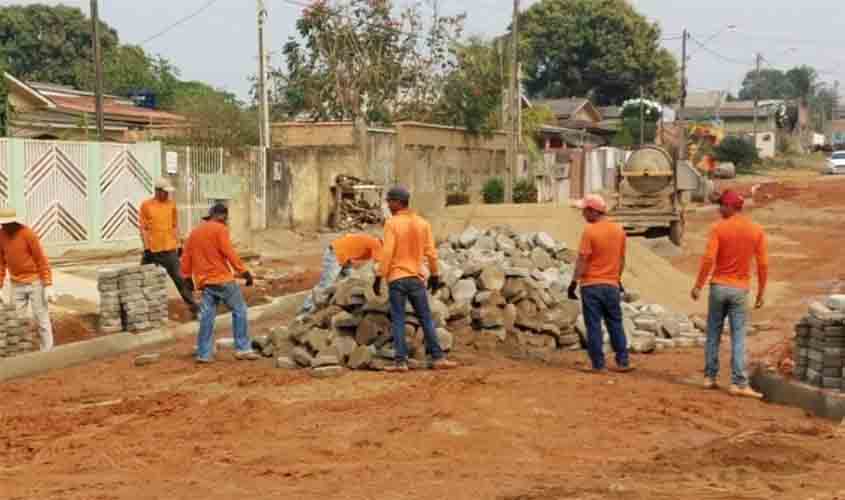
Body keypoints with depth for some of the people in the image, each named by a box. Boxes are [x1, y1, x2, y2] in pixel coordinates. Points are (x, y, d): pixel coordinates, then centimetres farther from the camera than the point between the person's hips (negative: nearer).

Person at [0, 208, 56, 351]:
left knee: (42, 320, 2)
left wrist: (48, 287, -18)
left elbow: (42, 261, -16)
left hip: (36, 282, -5)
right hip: (17, 285, 5)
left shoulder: (29, 234, -19)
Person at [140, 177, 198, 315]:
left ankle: (192, 305, 2)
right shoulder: (146, 205, -3)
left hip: (169, 249, 1)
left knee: (178, 277, -1)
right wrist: (146, 247, -9)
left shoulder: (171, 205, 6)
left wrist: (178, 244, 7)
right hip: (152, 249, -1)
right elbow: (143, 228, -4)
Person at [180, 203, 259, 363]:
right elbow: (230, 253, -15)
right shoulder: (219, 229, -7)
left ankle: (203, 353, 6)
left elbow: (185, 257, 16)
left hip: (205, 281, 7)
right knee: (239, 310, 2)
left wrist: (187, 277, 22)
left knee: (207, 316, 8)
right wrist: (244, 272, -14)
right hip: (222, 278, -7)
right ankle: (243, 349, 0)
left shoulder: (194, 232, 15)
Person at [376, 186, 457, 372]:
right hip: (416, 278, 3)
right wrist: (434, 275, 14)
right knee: (426, 319, 8)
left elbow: (387, 253, -13)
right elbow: (431, 252, 5)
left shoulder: (392, 223, -8)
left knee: (398, 320, 1)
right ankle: (437, 357, 7)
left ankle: (401, 361, -2)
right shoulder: (423, 223, 5)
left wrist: (379, 277, -9)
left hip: (396, 278, -3)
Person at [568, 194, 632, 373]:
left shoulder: (589, 231, -13)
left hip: (591, 285, -5)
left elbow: (582, 260, -15)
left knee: (594, 326, 1)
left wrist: (574, 282, -11)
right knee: (616, 325, 13)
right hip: (611, 285, 5)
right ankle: (623, 362, 14)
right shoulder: (619, 230, 5)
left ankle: (599, 365, 3)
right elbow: (621, 259, 13)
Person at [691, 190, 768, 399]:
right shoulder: (757, 231, -1)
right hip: (740, 289, 1)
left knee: (713, 333, 11)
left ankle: (710, 377, 16)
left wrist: (698, 286, -6)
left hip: (718, 286, -1)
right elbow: (763, 265, -1)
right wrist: (761, 292, 8)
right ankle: (739, 383, -2)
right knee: (738, 337, 2)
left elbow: (708, 259, -13)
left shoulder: (719, 228, -7)